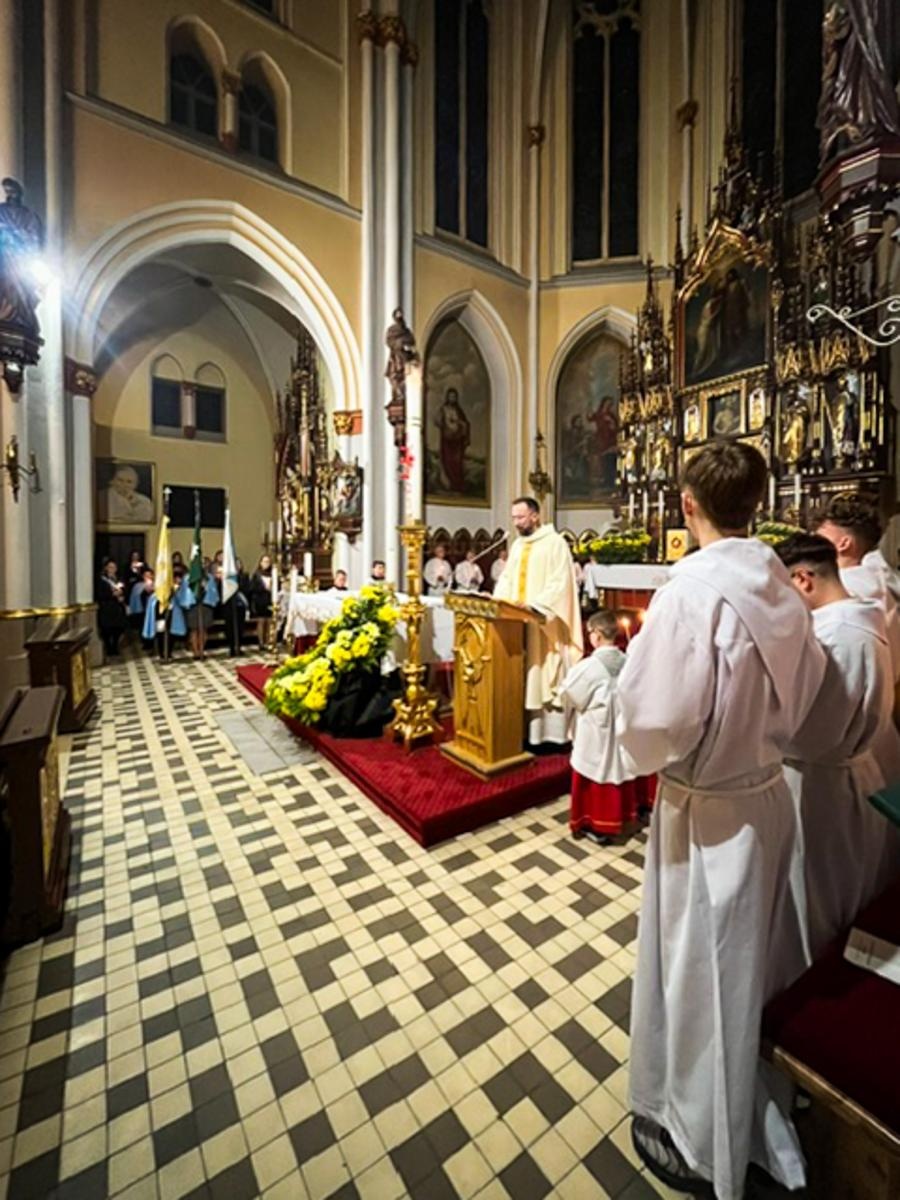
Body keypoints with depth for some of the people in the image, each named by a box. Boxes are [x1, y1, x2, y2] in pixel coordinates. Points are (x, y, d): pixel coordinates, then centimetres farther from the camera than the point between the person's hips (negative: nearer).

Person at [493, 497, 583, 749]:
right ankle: (525, 729, 17)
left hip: (543, 623, -7)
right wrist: (499, 601, -1)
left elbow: (560, 583, -16)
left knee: (546, 675, -2)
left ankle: (550, 734, 6)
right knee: (521, 677, 9)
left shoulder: (555, 543, -8)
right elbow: (507, 578, 17)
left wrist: (534, 605, -26)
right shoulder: (517, 544, 15)